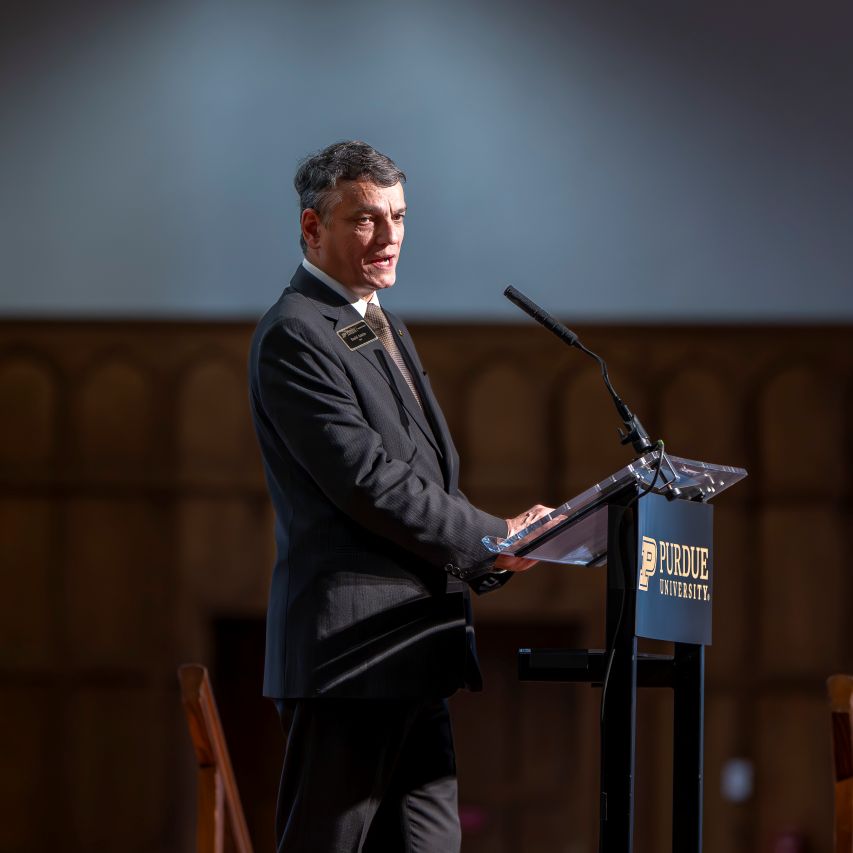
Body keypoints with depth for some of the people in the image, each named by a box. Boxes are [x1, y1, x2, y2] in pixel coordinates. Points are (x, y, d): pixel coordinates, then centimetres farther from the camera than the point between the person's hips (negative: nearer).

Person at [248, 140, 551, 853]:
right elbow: (367, 480, -17)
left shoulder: (386, 330, 22)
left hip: (412, 652, 10)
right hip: (352, 644, -10)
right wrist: (494, 542, -12)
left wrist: (498, 541, 7)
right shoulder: (294, 336, -10)